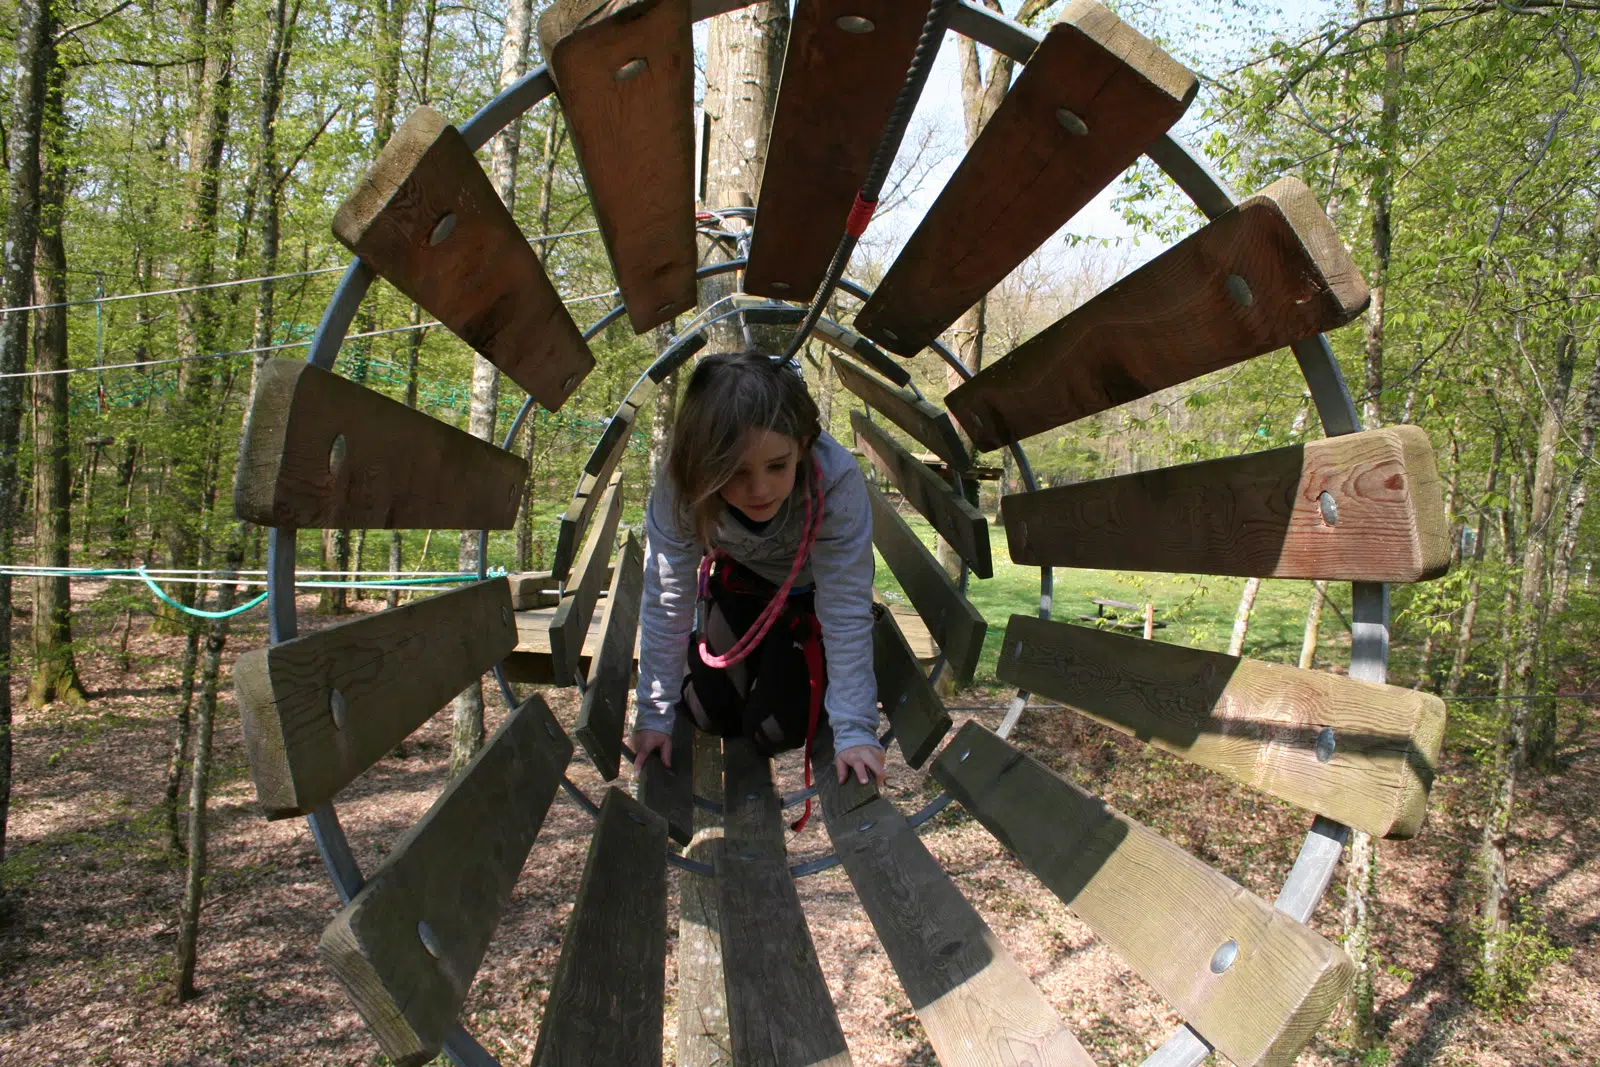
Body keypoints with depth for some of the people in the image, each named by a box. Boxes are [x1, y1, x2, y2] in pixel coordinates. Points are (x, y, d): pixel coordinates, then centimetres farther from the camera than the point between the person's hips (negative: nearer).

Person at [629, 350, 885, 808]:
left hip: (811, 593, -2)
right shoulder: (680, 490, -33)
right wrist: (654, 714, -21)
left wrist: (855, 730, -37)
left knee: (775, 729, -10)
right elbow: (666, 604, -24)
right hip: (741, 581, 2)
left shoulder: (837, 481, -40)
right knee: (708, 712, -3)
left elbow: (847, 612, -35)